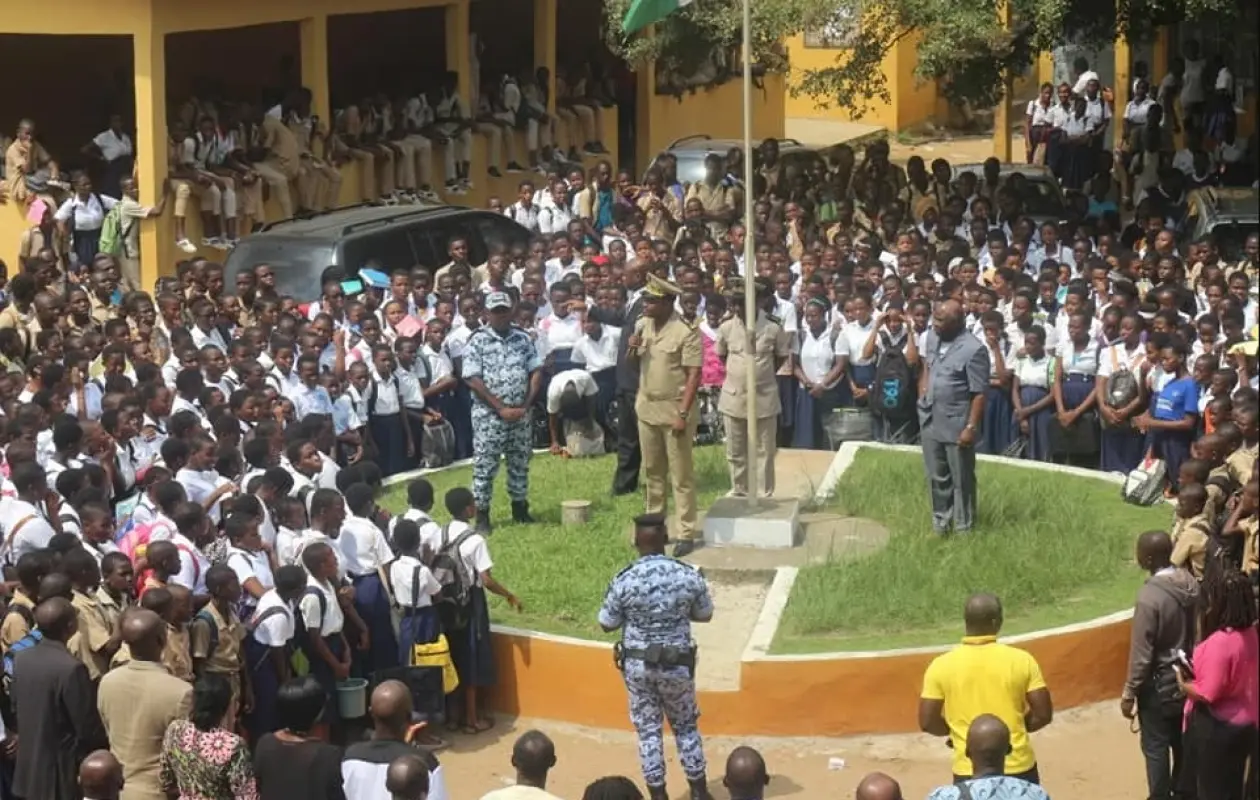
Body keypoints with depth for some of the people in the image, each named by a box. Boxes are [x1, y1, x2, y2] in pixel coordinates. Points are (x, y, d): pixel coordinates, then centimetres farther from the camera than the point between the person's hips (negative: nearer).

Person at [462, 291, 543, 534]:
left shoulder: (523, 338, 6)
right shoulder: (478, 341, -6)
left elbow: (536, 373, 6)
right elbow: (472, 379, -11)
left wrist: (526, 406, -6)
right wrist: (500, 408, -14)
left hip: (520, 414, 4)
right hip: (488, 415, -4)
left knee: (520, 463, 12)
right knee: (485, 466, -2)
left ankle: (520, 509, 24)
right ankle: (482, 516, 2)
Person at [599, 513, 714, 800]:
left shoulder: (624, 580, -16)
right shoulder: (688, 575, -13)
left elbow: (607, 624, -4)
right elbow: (705, 615, 3)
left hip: (638, 665, -1)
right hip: (677, 664, 1)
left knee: (648, 729, 12)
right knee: (686, 726, 18)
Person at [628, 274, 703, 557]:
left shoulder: (686, 332, -15)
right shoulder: (642, 325, 5)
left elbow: (694, 375, -16)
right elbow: (630, 361, 17)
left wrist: (683, 414, -21)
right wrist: (632, 346, -7)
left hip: (674, 411, -7)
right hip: (647, 408, 7)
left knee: (681, 475, -1)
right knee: (652, 472, 15)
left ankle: (686, 534, 3)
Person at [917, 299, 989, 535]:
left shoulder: (973, 350, -20)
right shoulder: (932, 337, 1)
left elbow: (979, 394, -18)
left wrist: (971, 427, -20)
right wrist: (923, 394, 10)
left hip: (957, 424, -6)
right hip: (931, 420, 7)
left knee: (961, 479, 6)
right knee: (936, 477, 18)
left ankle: (963, 528, 19)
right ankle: (940, 522, 32)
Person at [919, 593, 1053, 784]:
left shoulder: (942, 666, -8)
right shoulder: (1021, 660, -8)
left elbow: (927, 722, -5)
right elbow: (1043, 714, -5)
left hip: (968, 771, 0)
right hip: (1018, 767, 0)